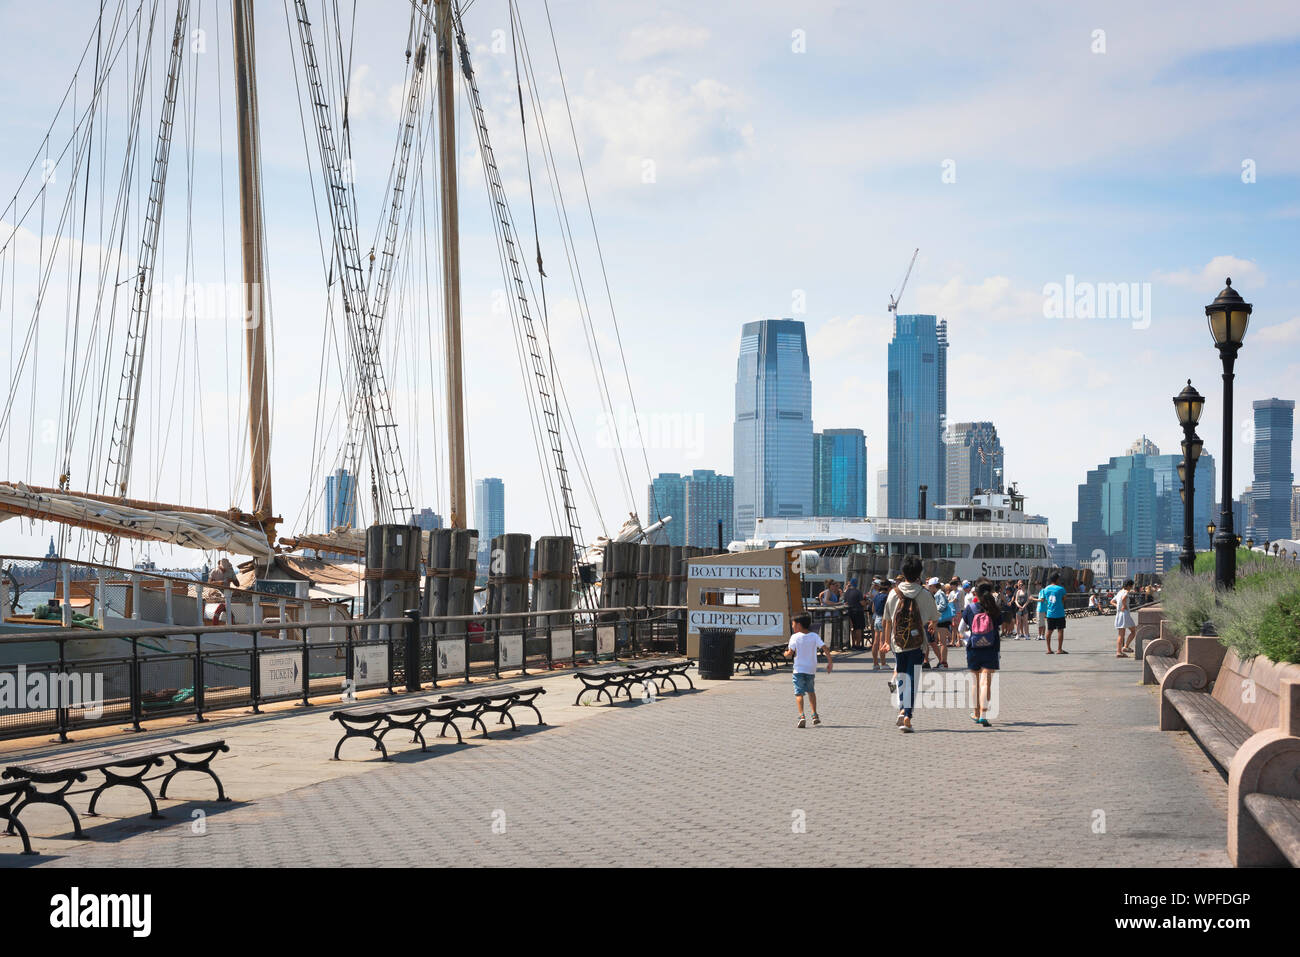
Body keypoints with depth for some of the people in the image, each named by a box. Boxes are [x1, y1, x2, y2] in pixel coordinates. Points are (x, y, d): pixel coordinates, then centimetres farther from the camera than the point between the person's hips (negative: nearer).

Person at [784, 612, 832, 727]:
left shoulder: (795, 637, -7)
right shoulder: (814, 636, 3)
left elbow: (790, 654, -12)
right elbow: (825, 648, -5)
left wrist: (786, 653, 10)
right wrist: (830, 662, 2)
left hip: (799, 670, -4)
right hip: (811, 669, 4)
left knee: (799, 693, -5)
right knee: (811, 691, 23)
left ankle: (801, 716, -24)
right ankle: (815, 715, 24)